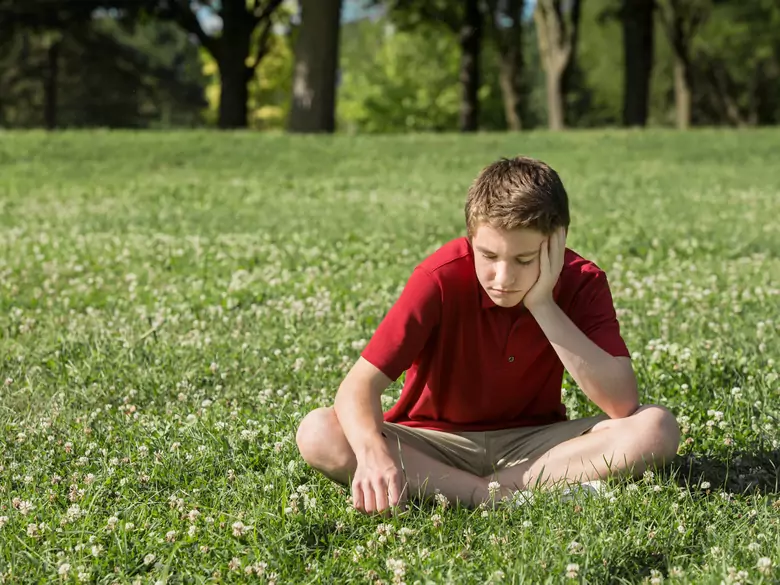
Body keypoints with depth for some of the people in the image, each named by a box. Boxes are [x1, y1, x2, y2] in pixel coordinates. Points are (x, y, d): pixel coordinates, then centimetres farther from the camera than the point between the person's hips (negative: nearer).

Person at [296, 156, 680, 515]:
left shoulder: (582, 284, -14)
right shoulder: (443, 278, -19)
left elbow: (623, 403, -25)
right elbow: (360, 385, -26)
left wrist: (543, 306, -28)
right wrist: (373, 451, -48)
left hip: (533, 444, 1)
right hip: (437, 444, 0)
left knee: (657, 428, -26)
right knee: (317, 433, -30)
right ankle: (506, 499, -32)